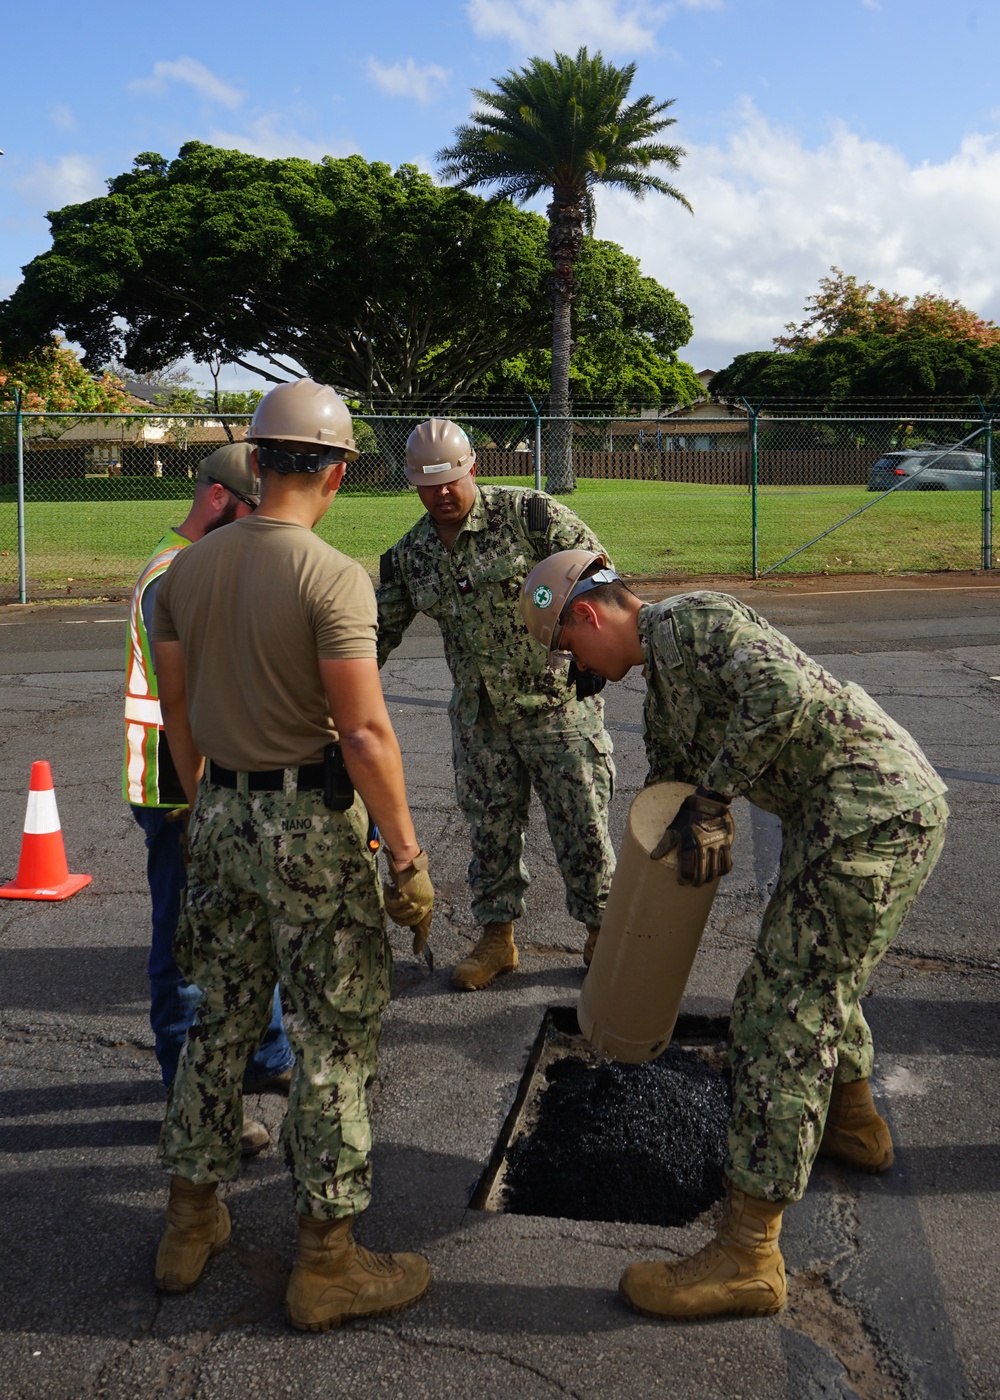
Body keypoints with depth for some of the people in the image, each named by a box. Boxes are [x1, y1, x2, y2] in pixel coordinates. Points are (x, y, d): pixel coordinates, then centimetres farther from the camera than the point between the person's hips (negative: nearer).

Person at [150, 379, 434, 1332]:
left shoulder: (188, 568, 4)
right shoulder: (332, 576, -17)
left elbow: (176, 709, 12)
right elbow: (365, 733, -20)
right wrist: (406, 855, -13)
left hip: (222, 814, 7)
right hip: (312, 821, -7)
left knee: (220, 1016, 20)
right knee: (335, 1036, 6)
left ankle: (189, 1222, 33)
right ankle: (325, 1261, 17)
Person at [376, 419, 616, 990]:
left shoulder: (528, 513, -10)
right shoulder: (408, 556, 5)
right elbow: (381, 631, 13)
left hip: (558, 701, -4)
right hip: (478, 716, 4)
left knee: (583, 825, 2)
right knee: (491, 829, 12)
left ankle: (601, 933, 20)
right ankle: (498, 937, 28)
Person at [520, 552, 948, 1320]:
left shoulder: (690, 619, -12)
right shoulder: (661, 679, 19)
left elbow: (787, 692, -28)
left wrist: (713, 795, -20)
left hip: (871, 809, -11)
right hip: (894, 807, 11)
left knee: (783, 1011, -9)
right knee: (822, 975, 29)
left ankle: (748, 1257, -1)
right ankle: (854, 1123, 53)